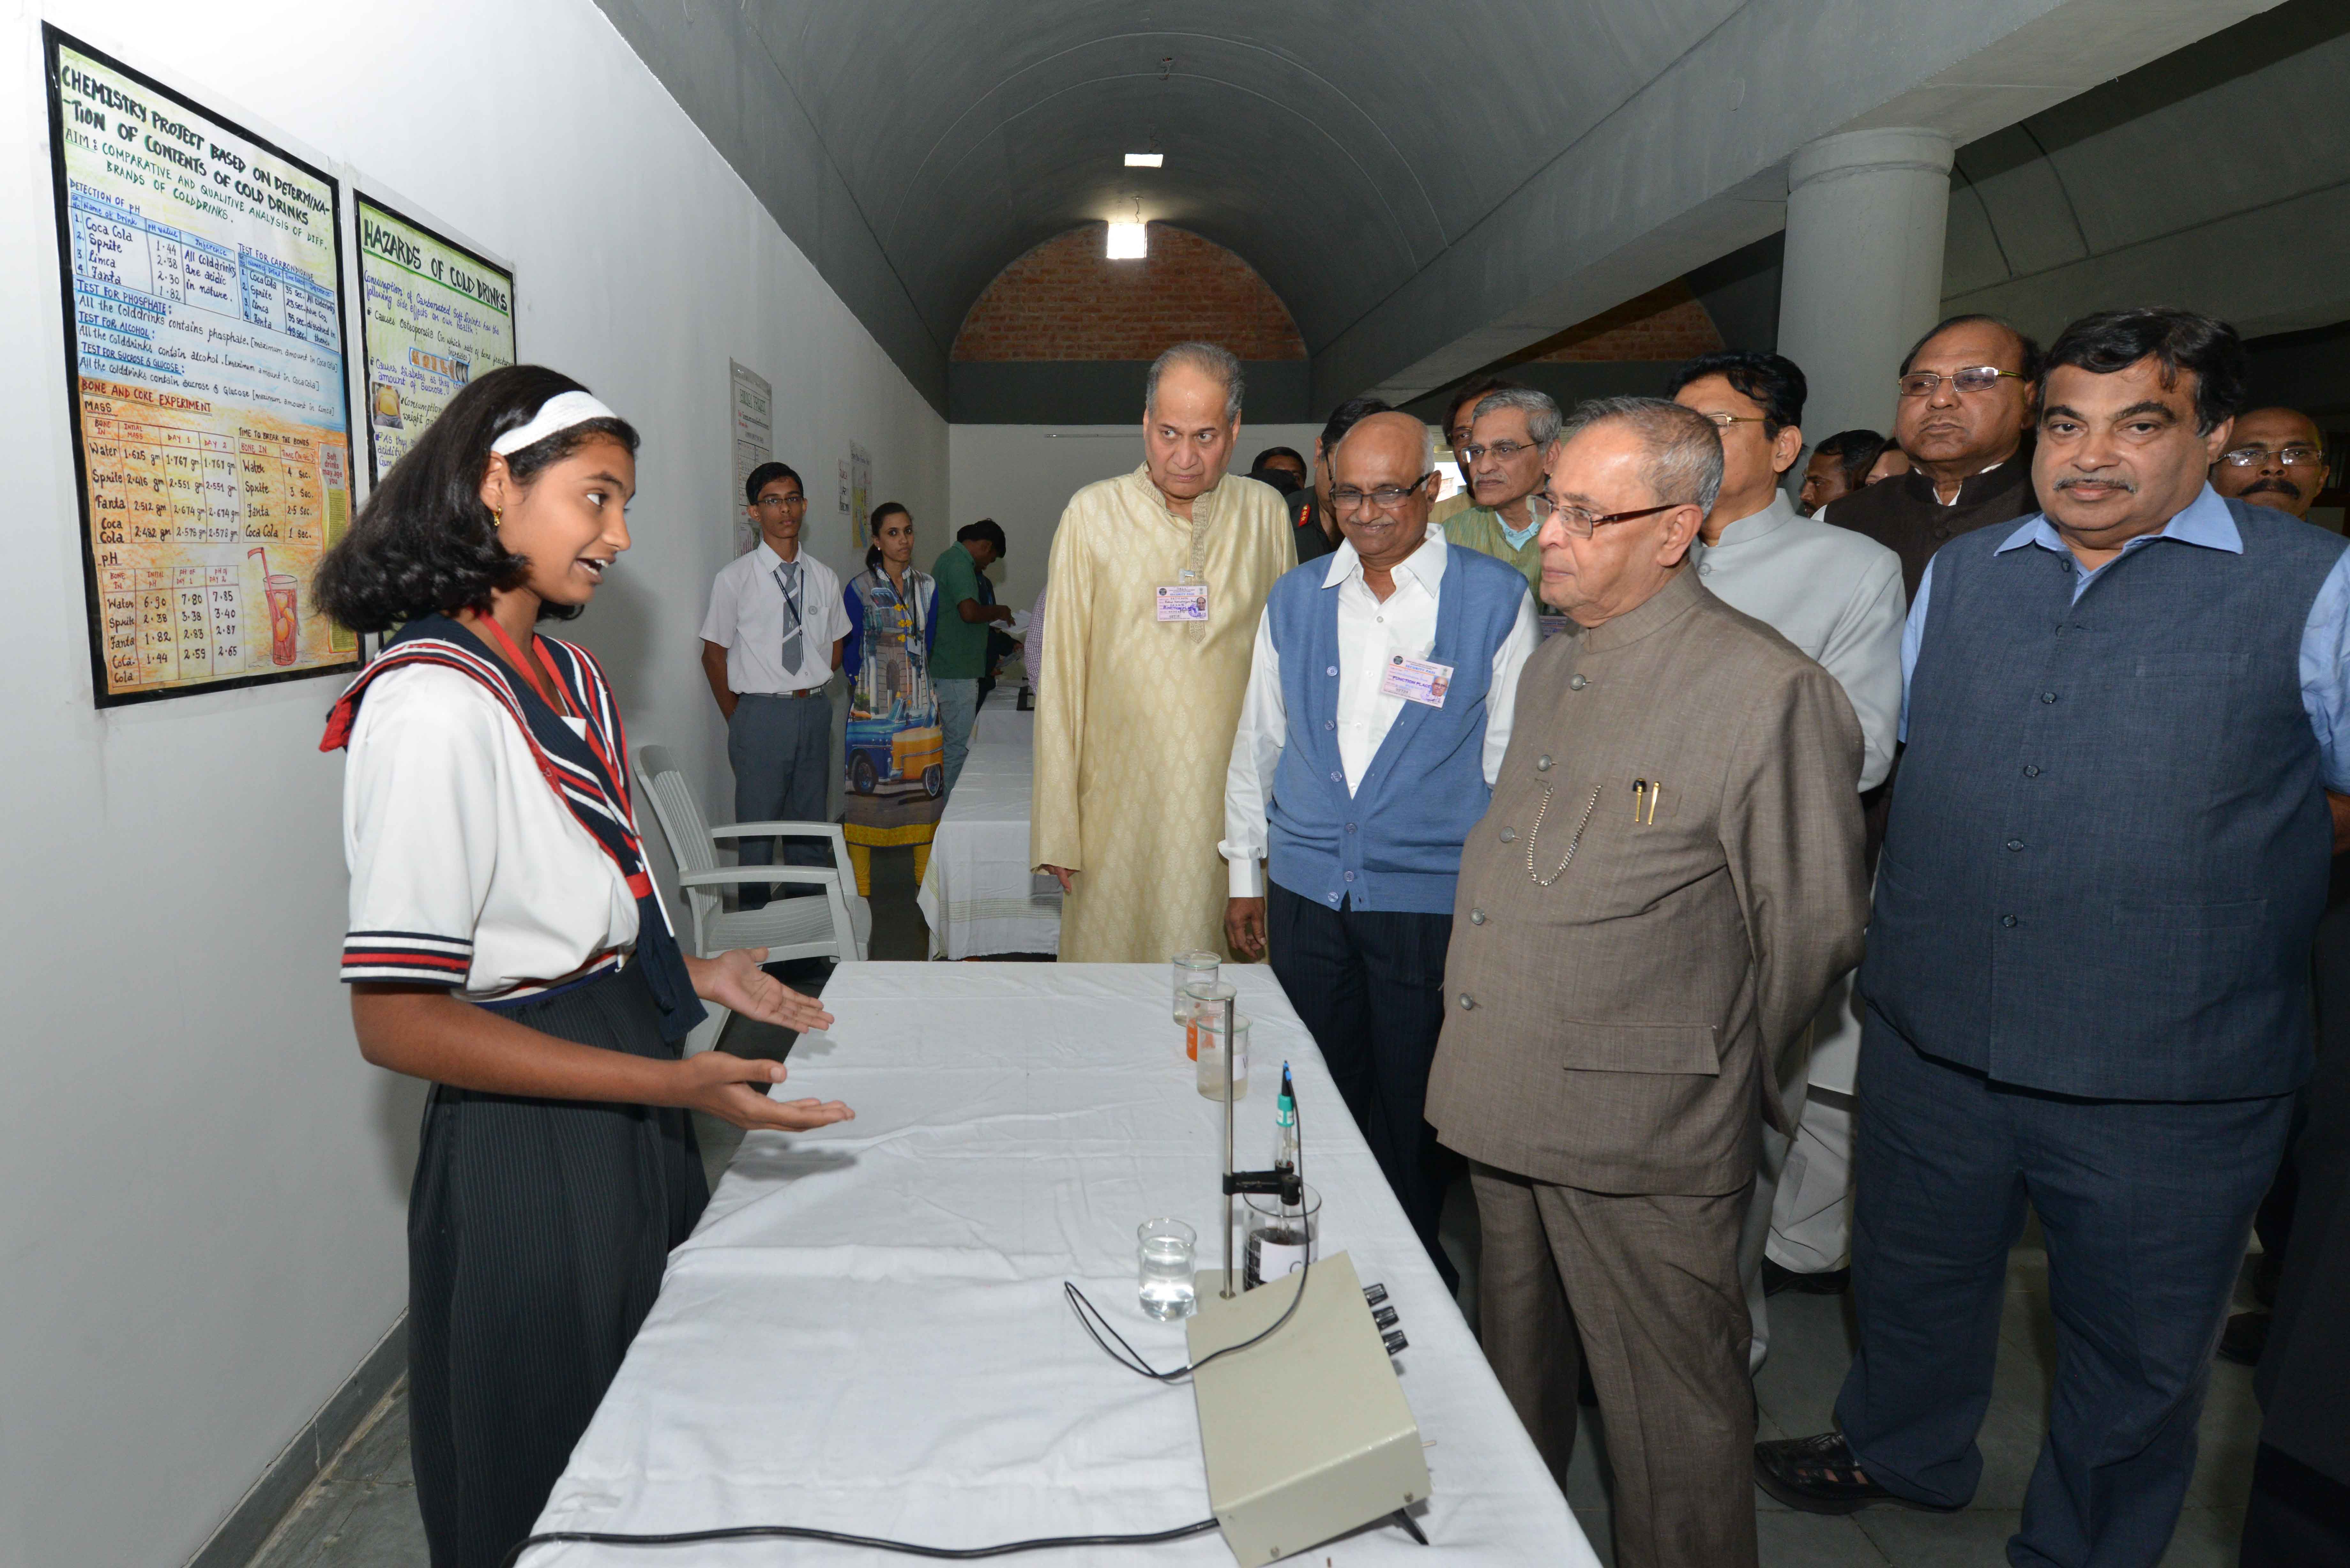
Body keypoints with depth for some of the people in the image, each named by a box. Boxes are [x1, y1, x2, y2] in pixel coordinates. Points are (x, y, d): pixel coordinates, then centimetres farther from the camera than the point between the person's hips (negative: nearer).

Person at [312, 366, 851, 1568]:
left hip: (632, 1117, 9)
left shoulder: (567, 677, 7)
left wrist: (692, 975, 5)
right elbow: (397, 1021, -23)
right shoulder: (434, 703, -21)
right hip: (530, 1143, -8)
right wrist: (673, 1083, -27)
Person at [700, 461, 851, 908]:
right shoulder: (735, 578, -5)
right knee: (758, 826, 2)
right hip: (761, 714, -4)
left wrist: (810, 693, 8)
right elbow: (714, 655, 1)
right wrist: (738, 719, 1)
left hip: (815, 708, 4)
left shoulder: (824, 578, 7)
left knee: (812, 822, 14)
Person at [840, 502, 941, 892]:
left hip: (920, 703, 4)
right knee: (867, 787, -3)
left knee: (925, 792, 7)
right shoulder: (859, 589, -5)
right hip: (874, 709, -4)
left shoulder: (927, 587, 9)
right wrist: (868, 691, 7)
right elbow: (850, 653, 1)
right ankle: (861, 889, 6)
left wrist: (911, 681, 12)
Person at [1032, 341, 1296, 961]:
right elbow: (1061, 676, 0)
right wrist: (1054, 826, -3)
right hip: (1119, 801, -1)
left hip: (1234, 804, 1)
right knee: (1108, 946, 3)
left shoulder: (1266, 513, 5)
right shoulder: (1093, 513, -1)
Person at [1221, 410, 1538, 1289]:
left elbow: (1515, 762, -3)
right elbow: (1258, 742, 12)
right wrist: (1245, 873, 12)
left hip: (1432, 898, -3)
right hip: (1307, 893, 3)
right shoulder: (1294, 601, 7)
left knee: (1413, 1107, 8)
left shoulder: (1496, 600, -4)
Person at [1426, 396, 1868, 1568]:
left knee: (1669, 1423, 10)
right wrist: (1490, 1059, 16)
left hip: (1642, 1134, -8)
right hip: (1505, 1103, 8)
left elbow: (1814, 926, -10)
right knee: (1514, 1380, 26)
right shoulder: (1547, 671, 11)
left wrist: (1720, 1077, 1)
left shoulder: (1767, 691, -16)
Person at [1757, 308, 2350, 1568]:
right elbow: (1872, 744, 17)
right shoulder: (1959, 575, 7)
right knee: (1913, 1276, 24)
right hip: (1929, 1040, 4)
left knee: (2136, 1349, 17)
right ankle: (1900, 1451, 51)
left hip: (2166, 1085, -3)